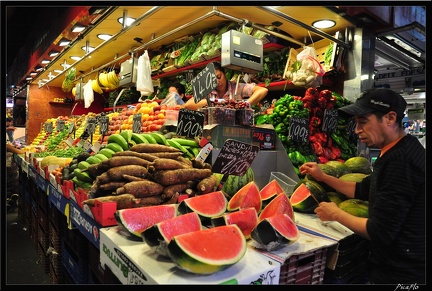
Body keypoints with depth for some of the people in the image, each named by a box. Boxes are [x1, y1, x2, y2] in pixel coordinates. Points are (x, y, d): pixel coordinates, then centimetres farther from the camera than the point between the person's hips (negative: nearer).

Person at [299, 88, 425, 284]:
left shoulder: (400, 161, -28)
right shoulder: (399, 152, 6)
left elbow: (380, 233, -27)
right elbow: (362, 190, 17)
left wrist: (336, 214, -13)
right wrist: (323, 177, 11)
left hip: (399, 275, -9)